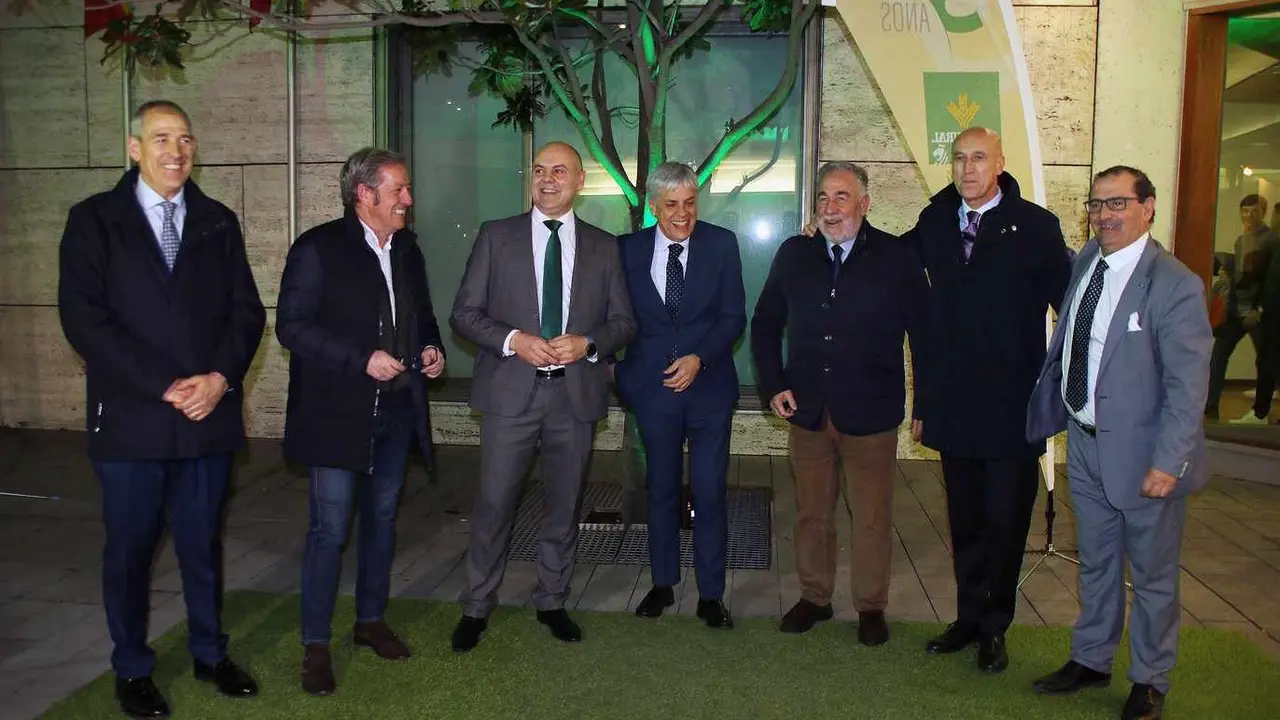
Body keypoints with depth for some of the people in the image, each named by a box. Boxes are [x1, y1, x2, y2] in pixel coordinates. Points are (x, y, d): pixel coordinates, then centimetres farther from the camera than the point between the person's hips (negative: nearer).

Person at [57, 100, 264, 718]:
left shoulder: (218, 222, 8)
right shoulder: (94, 220, -1)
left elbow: (247, 310, 5)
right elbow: (83, 318, -10)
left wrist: (220, 377, -12)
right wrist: (164, 387, -16)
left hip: (209, 414, 3)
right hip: (130, 419, -2)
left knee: (203, 543, 14)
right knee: (130, 548, 10)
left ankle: (210, 653, 32)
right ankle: (132, 669, 29)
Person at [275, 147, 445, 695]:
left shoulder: (407, 248, 9)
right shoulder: (318, 248, -10)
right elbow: (291, 325, -14)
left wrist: (431, 348, -1)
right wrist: (362, 358, -21)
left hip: (396, 411, 6)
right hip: (338, 414, -6)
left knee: (382, 520, 16)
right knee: (330, 530, -1)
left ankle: (371, 620, 32)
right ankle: (316, 645, 13)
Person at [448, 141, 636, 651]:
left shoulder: (603, 246, 8)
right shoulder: (496, 236, 4)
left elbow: (623, 321, 8)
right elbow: (464, 313, 1)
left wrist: (587, 344, -12)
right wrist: (514, 340, -15)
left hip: (576, 393, 2)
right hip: (511, 391, -1)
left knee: (563, 505, 12)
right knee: (494, 504, 2)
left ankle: (551, 601, 29)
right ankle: (477, 607, 19)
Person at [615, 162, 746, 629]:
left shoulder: (721, 244, -2)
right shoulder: (629, 249, 1)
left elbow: (734, 317, -4)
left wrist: (700, 358, -16)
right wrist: (612, 364, -2)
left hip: (709, 385, -1)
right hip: (652, 386, 1)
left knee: (710, 493, 1)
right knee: (661, 490, 13)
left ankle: (711, 594, 16)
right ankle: (662, 585, 29)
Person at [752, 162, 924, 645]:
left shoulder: (896, 257, -4)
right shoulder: (794, 255, 4)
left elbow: (922, 331, -2)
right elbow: (765, 324, 12)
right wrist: (773, 385, 2)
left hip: (871, 411, -2)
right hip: (808, 409, 3)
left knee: (872, 517, 8)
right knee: (811, 512, 14)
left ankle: (871, 607, 26)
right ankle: (814, 597, 31)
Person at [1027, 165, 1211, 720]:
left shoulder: (1175, 285, -18)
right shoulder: (1088, 260, 2)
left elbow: (1188, 385, -19)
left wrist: (1167, 463, -21)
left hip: (1142, 454, -6)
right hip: (1086, 444, 6)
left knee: (1152, 574, 13)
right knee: (1095, 562, 21)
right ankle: (1090, 660, 39)